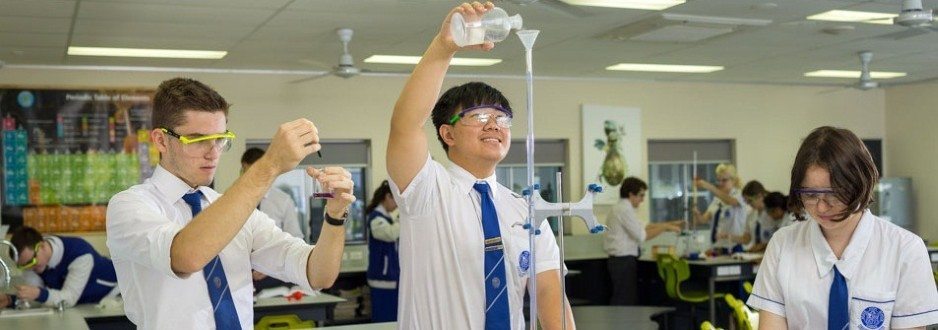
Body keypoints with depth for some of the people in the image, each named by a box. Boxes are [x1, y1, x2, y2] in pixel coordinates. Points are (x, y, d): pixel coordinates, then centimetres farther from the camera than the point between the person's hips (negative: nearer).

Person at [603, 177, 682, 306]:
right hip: (624, 261, -10)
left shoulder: (621, 208, 16)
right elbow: (641, 235, -18)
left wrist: (670, 224, 13)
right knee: (624, 301, -6)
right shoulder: (625, 210, -15)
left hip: (620, 260, 10)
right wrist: (665, 227, -10)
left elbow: (643, 227, 18)